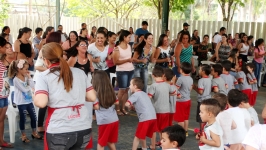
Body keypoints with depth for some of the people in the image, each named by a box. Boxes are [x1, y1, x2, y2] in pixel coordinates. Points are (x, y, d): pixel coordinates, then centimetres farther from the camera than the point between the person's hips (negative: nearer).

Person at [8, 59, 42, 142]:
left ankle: (34, 133, 28)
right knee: (23, 119, 6)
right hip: (21, 102, -6)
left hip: (29, 100, 6)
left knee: (33, 117, 12)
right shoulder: (16, 79, -16)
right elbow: (24, 89, -19)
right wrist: (30, 86, -2)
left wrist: (29, 77, -7)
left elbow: (33, 86, -6)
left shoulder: (26, 77, 3)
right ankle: (23, 135, 21)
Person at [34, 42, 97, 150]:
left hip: (59, 131, -4)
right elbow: (92, 97, 8)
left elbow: (41, 103, -14)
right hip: (84, 128, 4)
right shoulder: (80, 72, 10)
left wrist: (34, 96, 8)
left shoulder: (44, 76, -1)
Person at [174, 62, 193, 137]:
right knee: (186, 117, 18)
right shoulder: (191, 79, 2)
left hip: (181, 101, -8)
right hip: (188, 100, 8)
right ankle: (186, 132, 26)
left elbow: (175, 89, -18)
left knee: (180, 118, 4)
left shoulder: (181, 79, -21)